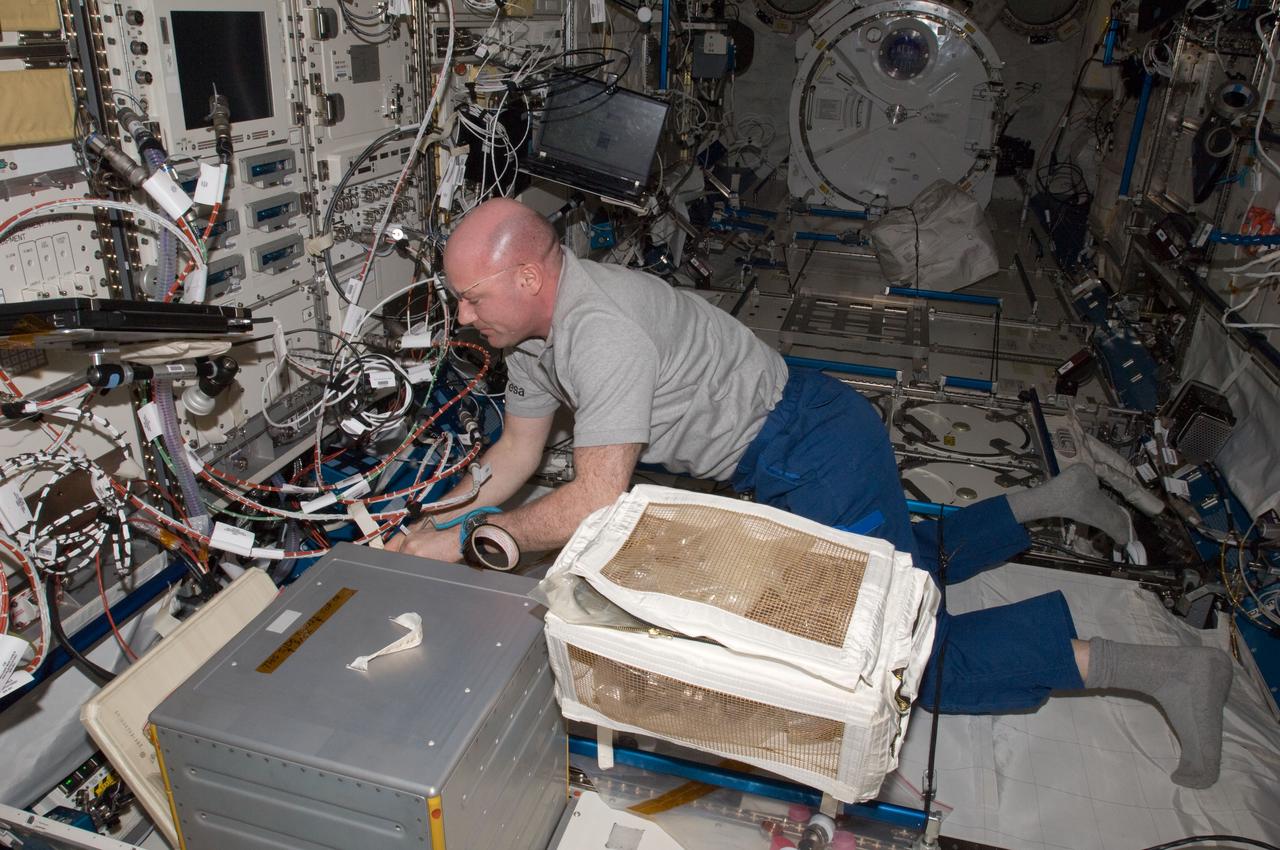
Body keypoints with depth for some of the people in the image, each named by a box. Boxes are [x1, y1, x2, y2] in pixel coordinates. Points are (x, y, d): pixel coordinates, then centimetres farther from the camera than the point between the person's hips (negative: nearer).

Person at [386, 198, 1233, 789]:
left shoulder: (601, 326, -28)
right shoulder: (534, 326, 3)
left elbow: (595, 502, -29)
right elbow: (519, 449, 14)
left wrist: (469, 542, -18)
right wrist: (432, 527, 8)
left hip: (818, 450, -10)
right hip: (792, 463, 10)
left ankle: (1164, 669, 0)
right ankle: (1052, 499, 36)